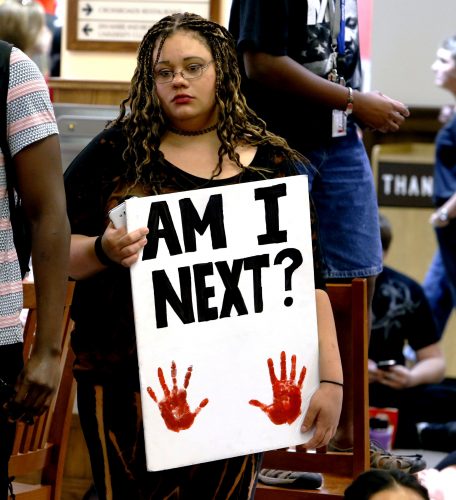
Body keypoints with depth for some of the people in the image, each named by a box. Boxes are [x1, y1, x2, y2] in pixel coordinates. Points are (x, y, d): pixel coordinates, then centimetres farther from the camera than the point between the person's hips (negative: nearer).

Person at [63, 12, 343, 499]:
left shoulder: (273, 165, 7)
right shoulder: (116, 152, 4)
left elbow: (309, 283, 6)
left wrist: (330, 378, -2)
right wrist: (104, 251, -19)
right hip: (125, 380, -1)